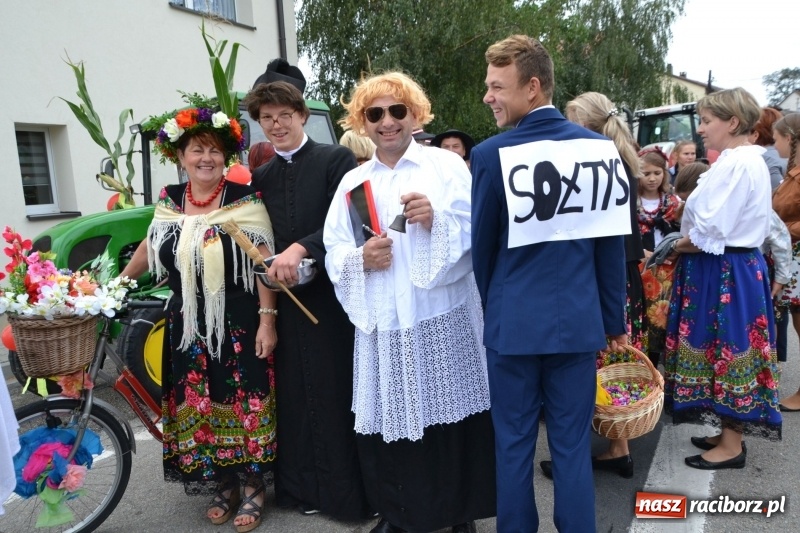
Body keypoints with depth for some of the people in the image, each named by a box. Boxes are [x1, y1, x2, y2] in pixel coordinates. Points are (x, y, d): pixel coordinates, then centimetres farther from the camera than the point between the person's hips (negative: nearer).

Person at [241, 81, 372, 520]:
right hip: (287, 301, 5)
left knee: (339, 393, 3)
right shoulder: (260, 178, 14)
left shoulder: (337, 160, -3)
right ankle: (304, 487, 26)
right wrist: (269, 267, 1)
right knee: (295, 395, 9)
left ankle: (350, 491, 20)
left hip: (334, 297, -4)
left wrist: (301, 248, -23)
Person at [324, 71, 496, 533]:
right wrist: (361, 259, -11)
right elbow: (334, 253, 9)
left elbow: (477, 233, -3)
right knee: (389, 420, 5)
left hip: (444, 317, -2)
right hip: (383, 323, 3)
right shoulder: (353, 182, 13)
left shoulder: (447, 165, 4)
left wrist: (437, 220, -20)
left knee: (450, 414, 4)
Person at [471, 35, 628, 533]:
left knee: (514, 443, 13)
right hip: (578, 319, 3)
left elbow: (482, 246, -2)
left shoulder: (492, 154, -11)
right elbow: (612, 244, 2)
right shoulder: (600, 148, -2)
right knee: (573, 445, 14)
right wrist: (615, 319, 12)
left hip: (514, 321, -2)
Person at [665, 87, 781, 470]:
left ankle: (732, 447, 14)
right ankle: (729, 433, 29)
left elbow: (712, 229, -22)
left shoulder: (741, 163, -18)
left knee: (728, 353, 1)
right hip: (722, 269, 10)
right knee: (721, 352, 16)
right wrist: (688, 245, 3)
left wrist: (682, 246, -6)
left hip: (727, 272, -10)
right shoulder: (736, 161, 13)